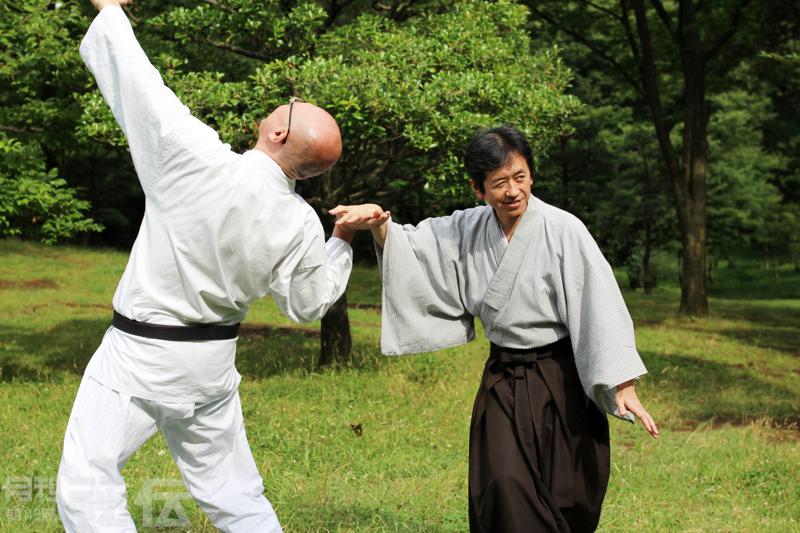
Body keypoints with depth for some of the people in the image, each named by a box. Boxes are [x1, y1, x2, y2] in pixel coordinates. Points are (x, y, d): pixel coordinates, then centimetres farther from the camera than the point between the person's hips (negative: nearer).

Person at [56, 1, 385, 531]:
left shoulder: (200, 161, -23)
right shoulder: (300, 226, -9)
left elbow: (136, 82, -13)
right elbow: (309, 304, 4)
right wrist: (342, 244, 16)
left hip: (140, 355, -5)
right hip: (212, 363, 6)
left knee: (87, 487, 0)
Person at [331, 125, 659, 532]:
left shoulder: (563, 230, -15)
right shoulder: (469, 231, 1)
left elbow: (599, 304, -18)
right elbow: (413, 246, 5)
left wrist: (622, 386, -24)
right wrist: (378, 225, -19)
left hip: (560, 383, -3)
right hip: (502, 382, 3)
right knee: (505, 491, -6)